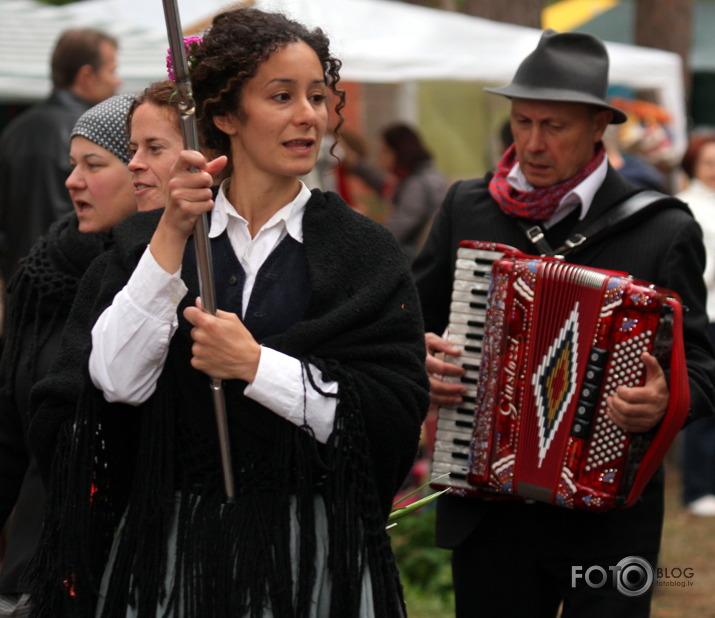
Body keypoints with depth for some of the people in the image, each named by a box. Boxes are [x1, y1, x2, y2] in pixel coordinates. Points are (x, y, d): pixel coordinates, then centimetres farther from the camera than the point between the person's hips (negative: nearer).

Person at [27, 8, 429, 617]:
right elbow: (117, 381, -11)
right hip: (171, 544, 1)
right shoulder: (151, 237, 3)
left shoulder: (365, 253, -1)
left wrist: (255, 367, -18)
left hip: (311, 550, -1)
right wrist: (173, 234, -16)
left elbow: (396, 417, -10)